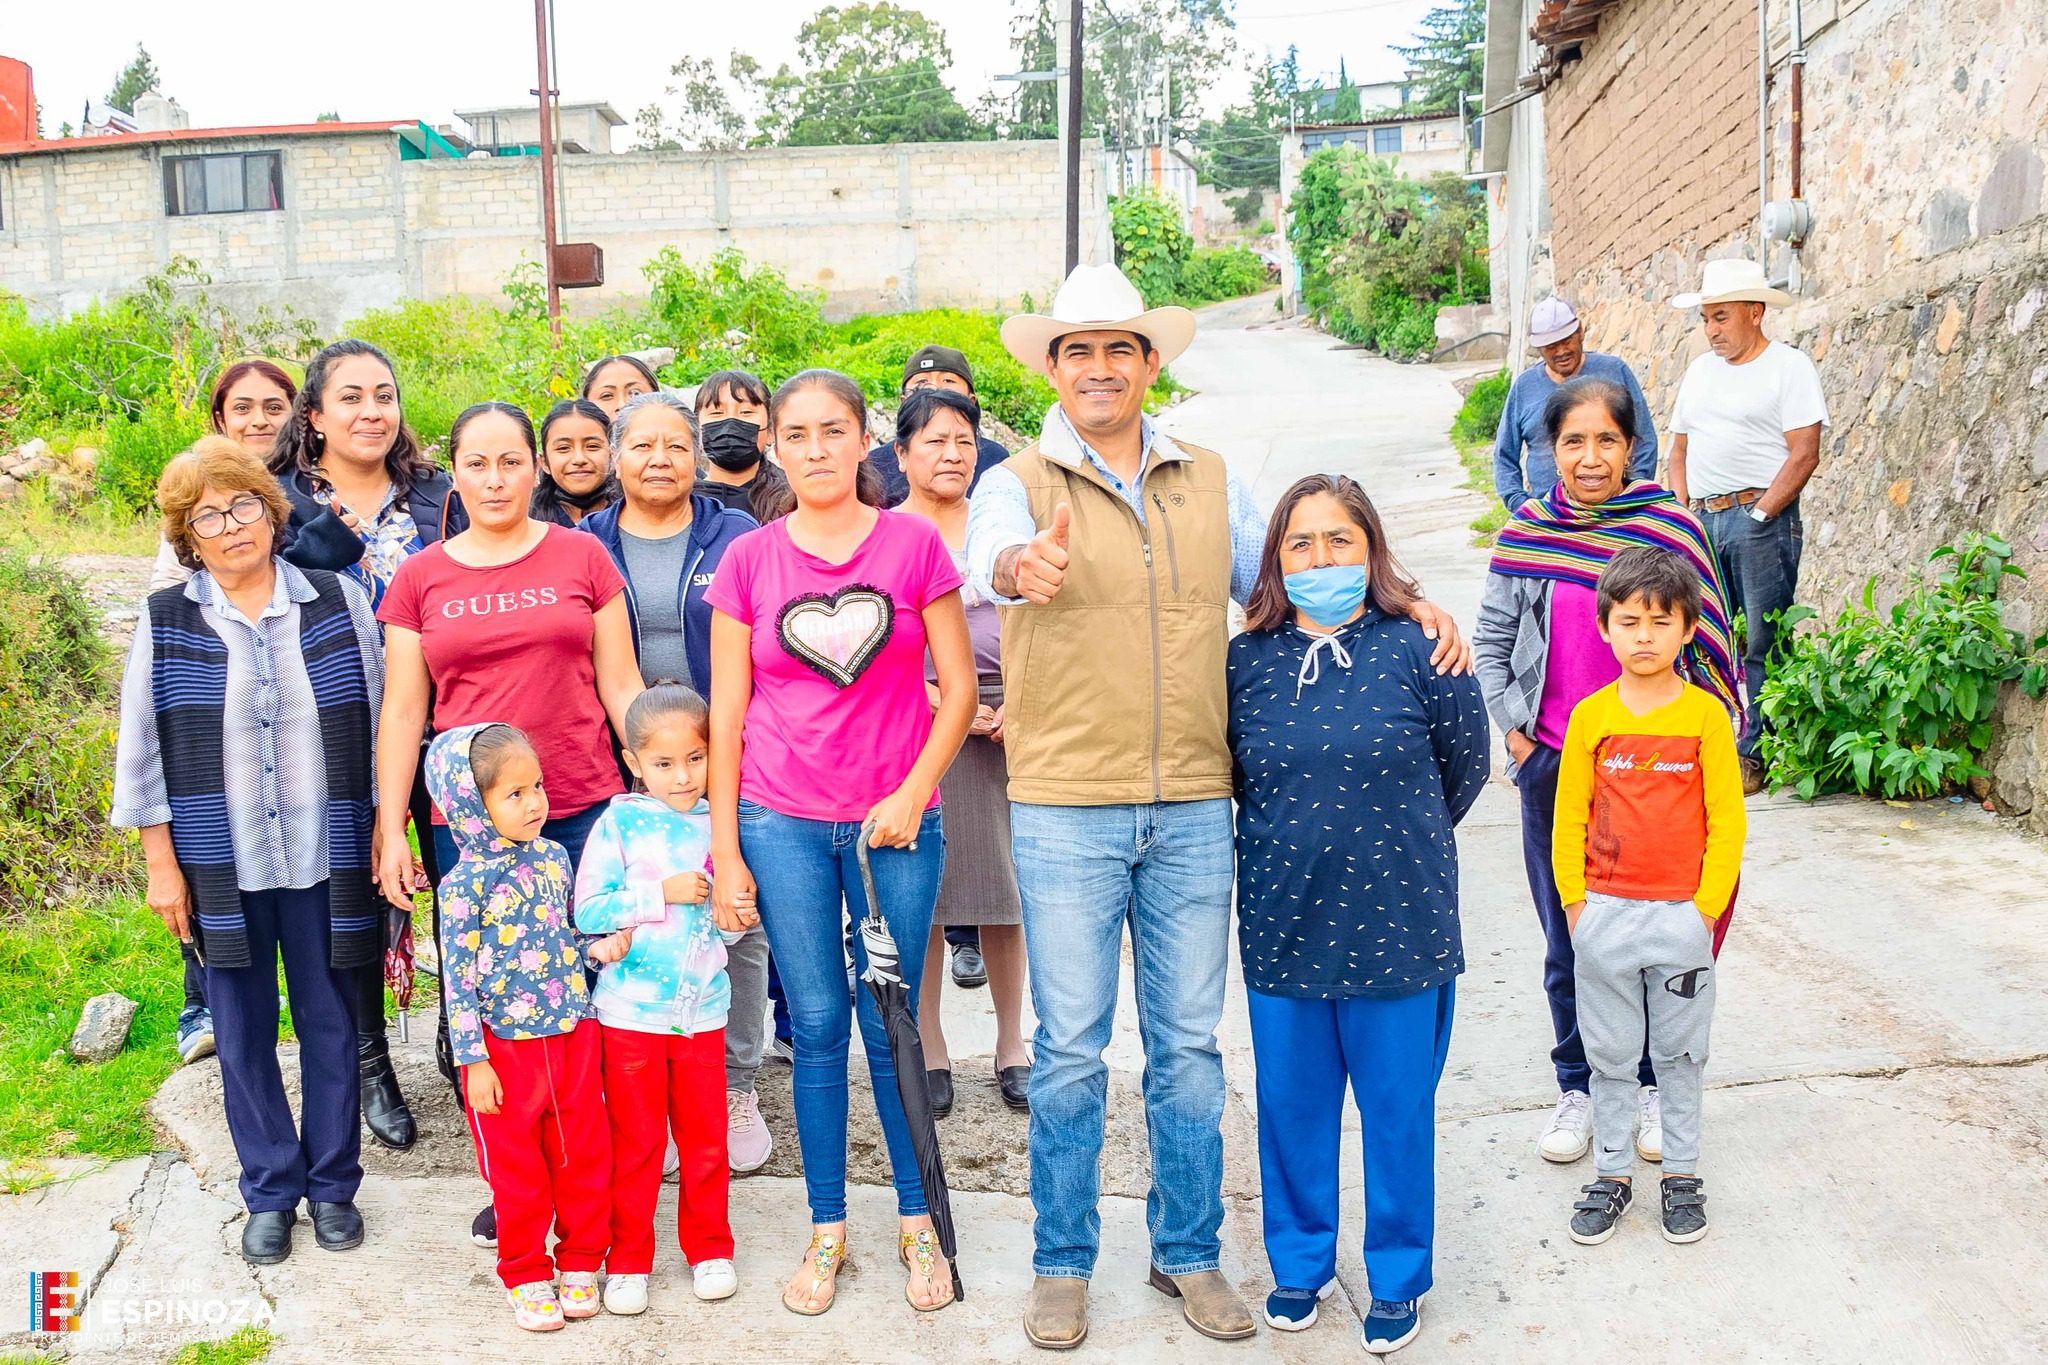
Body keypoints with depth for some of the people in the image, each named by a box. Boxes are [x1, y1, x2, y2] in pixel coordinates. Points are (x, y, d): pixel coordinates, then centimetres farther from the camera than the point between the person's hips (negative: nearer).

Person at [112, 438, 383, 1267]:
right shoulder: (165, 622, 1)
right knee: (242, 1033, 9)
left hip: (322, 856, 0)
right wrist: (162, 865, 0)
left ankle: (333, 1185, 24)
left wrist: (385, 837, 2)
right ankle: (270, 1192, 24)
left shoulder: (338, 603, 0)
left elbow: (375, 726, 3)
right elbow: (142, 751, 3)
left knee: (329, 1023, 8)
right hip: (219, 865, 1)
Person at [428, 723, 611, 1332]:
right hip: (506, 1047, -4)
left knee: (585, 1156, 13)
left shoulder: (552, 857, 2)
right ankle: (526, 1276, 29)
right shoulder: (465, 884, -15)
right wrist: (473, 1062, -12)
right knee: (518, 1171, 10)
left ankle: (580, 1262, 32)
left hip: (573, 1034, 5)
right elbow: (459, 978, -12)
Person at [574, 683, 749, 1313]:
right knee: (635, 1143, 7)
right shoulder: (618, 823, -5)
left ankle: (709, 1248, 28)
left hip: (703, 1011, 2)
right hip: (630, 1012, -2)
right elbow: (587, 909, -13)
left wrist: (738, 921, -12)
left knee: (706, 1138, 10)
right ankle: (628, 1261, 23)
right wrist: (663, 894, -18)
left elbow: (726, 928, 10)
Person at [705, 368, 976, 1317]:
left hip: (896, 823, -1)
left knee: (890, 1027, 6)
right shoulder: (749, 562, 2)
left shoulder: (914, 544, 0)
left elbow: (959, 687, 2)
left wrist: (914, 793, -8)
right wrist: (724, 849, 1)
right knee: (817, 1027, 8)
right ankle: (827, 1229, 22)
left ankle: (916, 1221, 24)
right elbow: (726, 714, 4)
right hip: (782, 823, 1)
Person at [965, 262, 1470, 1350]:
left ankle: (1188, 1252, 30)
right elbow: (988, 555, -24)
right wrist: (1022, 566, -49)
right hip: (1064, 810, -3)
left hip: (1192, 809, 3)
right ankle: (1062, 1263, 24)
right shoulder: (1019, 483, -2)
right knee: (1070, 1046, 6)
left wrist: (1408, 611, -3)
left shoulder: (1211, 482, 11)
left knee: (1188, 1044, 12)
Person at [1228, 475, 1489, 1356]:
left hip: (1398, 927, -2)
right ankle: (1299, 1264, 36)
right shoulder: (1245, 661, -1)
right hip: (1281, 926, 3)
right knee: (1291, 1105, 15)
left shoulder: (1416, 651, -9)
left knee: (1398, 1110, 11)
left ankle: (1398, 1281, 31)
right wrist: (1296, 839, 10)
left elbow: (1464, 769, 4)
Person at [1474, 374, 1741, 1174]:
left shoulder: (1670, 527, -5)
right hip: (1552, 766, 1)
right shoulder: (1524, 535, 0)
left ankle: (1653, 1086, 28)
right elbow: (1492, 642, 10)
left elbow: (1703, 643, 1)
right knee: (1568, 941, 10)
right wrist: (1515, 730, 2)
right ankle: (1578, 1088, 26)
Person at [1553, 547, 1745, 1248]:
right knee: (1608, 1054, 11)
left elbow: (1726, 820, -3)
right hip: (1604, 913, 1)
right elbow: (1570, 816, 4)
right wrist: (1574, 900, 1)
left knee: (1680, 1052, 13)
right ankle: (1611, 1173, 25)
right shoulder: (1590, 716, -2)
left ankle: (1681, 1174, 28)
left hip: (1682, 916, -1)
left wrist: (1708, 906, -6)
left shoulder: (1706, 715, -6)